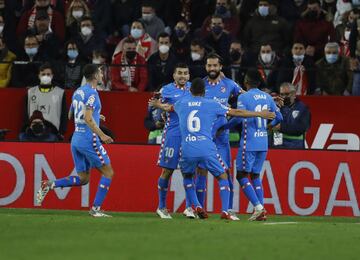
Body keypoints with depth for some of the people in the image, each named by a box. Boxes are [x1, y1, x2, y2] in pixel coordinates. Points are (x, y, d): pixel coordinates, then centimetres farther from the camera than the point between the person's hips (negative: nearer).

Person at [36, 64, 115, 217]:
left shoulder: (78, 92, 15)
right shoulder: (92, 93, -12)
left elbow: (70, 115, 27)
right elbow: (88, 118, -22)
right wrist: (101, 135, -23)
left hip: (76, 138, 8)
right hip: (89, 138, -8)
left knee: (83, 178, 12)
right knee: (108, 172, 2)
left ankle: (49, 185, -3)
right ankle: (96, 209, -3)